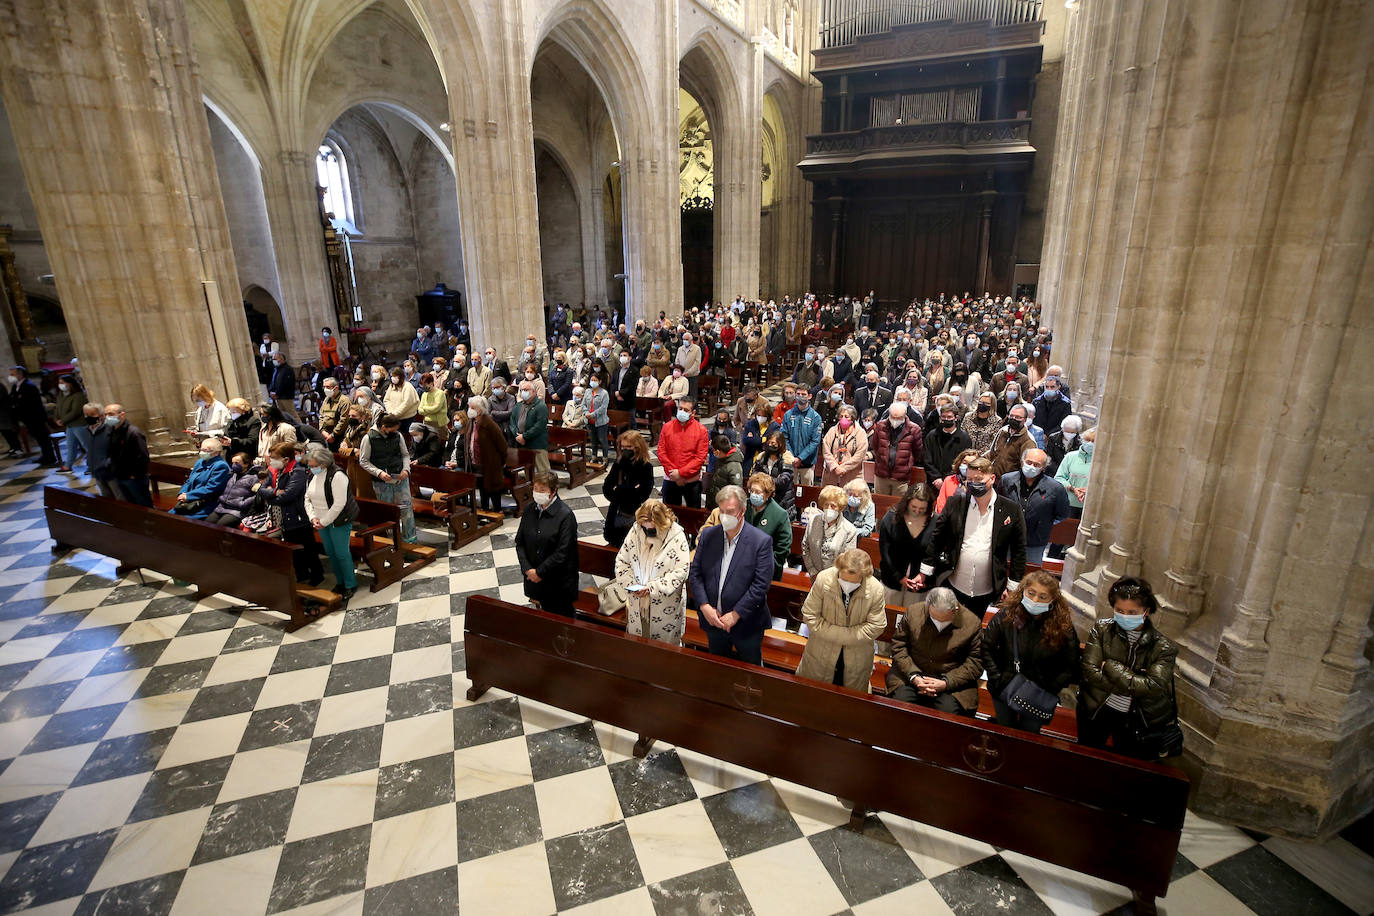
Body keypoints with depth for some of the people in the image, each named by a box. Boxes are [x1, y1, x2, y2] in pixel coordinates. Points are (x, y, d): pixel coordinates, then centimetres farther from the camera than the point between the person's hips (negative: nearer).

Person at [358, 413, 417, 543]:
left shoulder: (398, 435, 1)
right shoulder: (369, 438, -8)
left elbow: (405, 454, 12)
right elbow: (363, 461, -4)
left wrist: (406, 469, -6)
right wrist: (379, 473, -17)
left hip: (401, 478, 2)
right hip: (382, 482, -2)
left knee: (406, 507, 0)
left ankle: (410, 539, 9)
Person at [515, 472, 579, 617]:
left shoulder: (565, 515, -17)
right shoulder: (529, 510, 0)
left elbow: (562, 553, -19)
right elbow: (519, 542, 3)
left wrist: (539, 572, -15)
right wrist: (527, 569, -8)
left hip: (558, 581, -5)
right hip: (534, 577, 5)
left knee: (561, 616, 8)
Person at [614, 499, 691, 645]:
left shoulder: (677, 537, -16)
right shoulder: (635, 530, -5)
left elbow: (681, 571, -17)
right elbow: (621, 561, 4)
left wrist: (652, 588, -21)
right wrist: (631, 585, -11)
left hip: (666, 605, -4)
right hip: (637, 602, 4)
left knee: (665, 644, 11)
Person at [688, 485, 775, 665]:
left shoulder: (761, 541, -14)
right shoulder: (708, 534, -2)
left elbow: (761, 584, -17)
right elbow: (695, 573, -1)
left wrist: (736, 615, -19)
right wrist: (704, 606, -12)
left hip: (746, 624, -3)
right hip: (712, 620, 4)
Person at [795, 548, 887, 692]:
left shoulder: (876, 589, -20)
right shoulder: (823, 579, -20)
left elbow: (876, 627, -12)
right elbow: (809, 615, -13)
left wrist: (841, 636, -20)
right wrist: (840, 635, -20)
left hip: (856, 659, 0)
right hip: (821, 653, 0)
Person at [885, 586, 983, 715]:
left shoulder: (973, 624, -8)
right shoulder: (913, 612, -4)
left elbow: (975, 663, -2)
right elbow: (898, 645, 3)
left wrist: (946, 683, -13)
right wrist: (913, 676, -10)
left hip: (952, 682, -1)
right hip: (913, 675, 1)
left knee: (948, 712, -26)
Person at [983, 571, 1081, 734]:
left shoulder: (1063, 627, -14)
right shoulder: (1007, 614, -15)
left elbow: (1070, 669, -8)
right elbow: (986, 647, -10)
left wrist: (1048, 691, -15)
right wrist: (996, 679, -14)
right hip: (1004, 689, 1)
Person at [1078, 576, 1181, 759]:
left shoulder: (1163, 647, -9)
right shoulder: (1101, 629, -8)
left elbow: (1154, 687, -21)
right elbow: (1090, 671, -16)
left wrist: (1111, 667, -20)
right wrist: (1133, 686, -21)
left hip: (1136, 720, -1)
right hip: (1096, 710, 1)